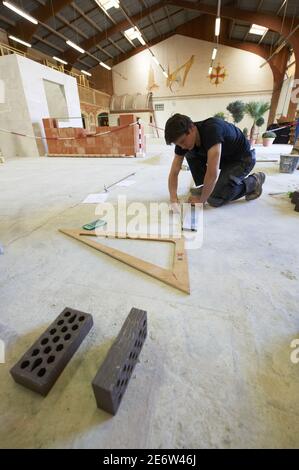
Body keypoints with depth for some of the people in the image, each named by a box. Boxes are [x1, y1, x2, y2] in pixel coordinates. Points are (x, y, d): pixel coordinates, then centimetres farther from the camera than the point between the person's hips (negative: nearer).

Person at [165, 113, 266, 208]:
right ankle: (206, 187, 3)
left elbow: (213, 174, -41)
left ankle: (253, 182, 1)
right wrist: (174, 199, -29)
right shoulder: (182, 140, -15)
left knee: (214, 199, -21)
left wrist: (201, 200, -29)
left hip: (243, 158, -7)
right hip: (223, 157, 7)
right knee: (190, 154, -10)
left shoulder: (211, 130, -36)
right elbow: (174, 172, -15)